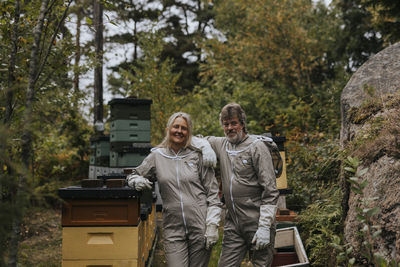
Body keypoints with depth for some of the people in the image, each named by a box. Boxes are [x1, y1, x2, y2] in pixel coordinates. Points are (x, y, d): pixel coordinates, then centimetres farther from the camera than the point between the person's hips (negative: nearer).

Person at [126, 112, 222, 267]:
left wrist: (212, 226, -6)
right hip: (173, 230, 1)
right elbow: (133, 176, 19)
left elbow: (212, 193, 2)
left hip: (200, 228, -1)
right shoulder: (157, 156, 6)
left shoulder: (197, 156, 2)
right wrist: (137, 181, -6)